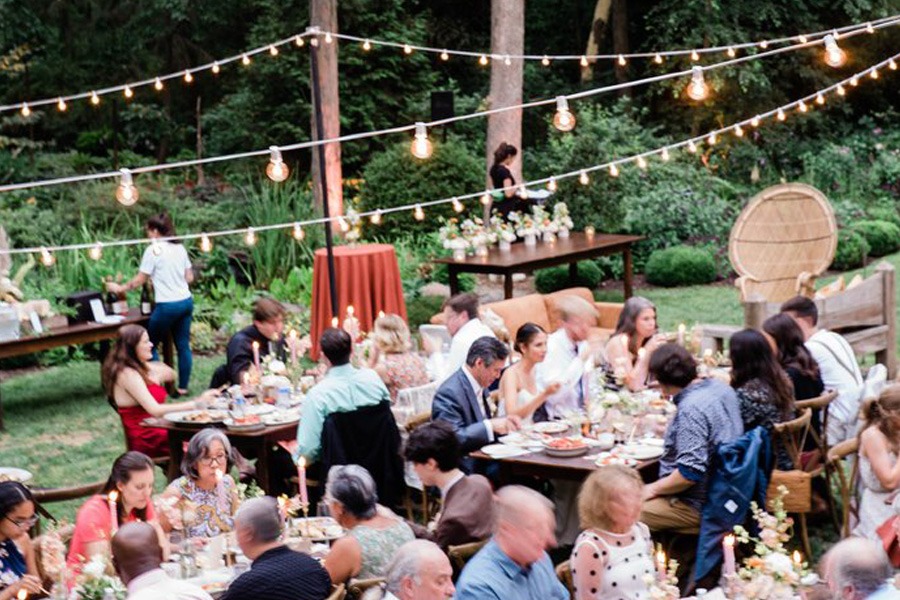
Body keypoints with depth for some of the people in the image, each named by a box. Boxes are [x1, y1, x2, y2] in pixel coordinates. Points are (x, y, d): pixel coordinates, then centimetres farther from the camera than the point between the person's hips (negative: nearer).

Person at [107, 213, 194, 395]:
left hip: (167, 305, -7)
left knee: (150, 344, 8)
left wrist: (120, 288, 7)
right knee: (183, 345, 10)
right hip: (186, 301, 7)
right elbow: (190, 277, 13)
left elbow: (140, 280, -6)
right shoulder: (180, 247, 10)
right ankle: (183, 386, 13)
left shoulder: (153, 250, -9)